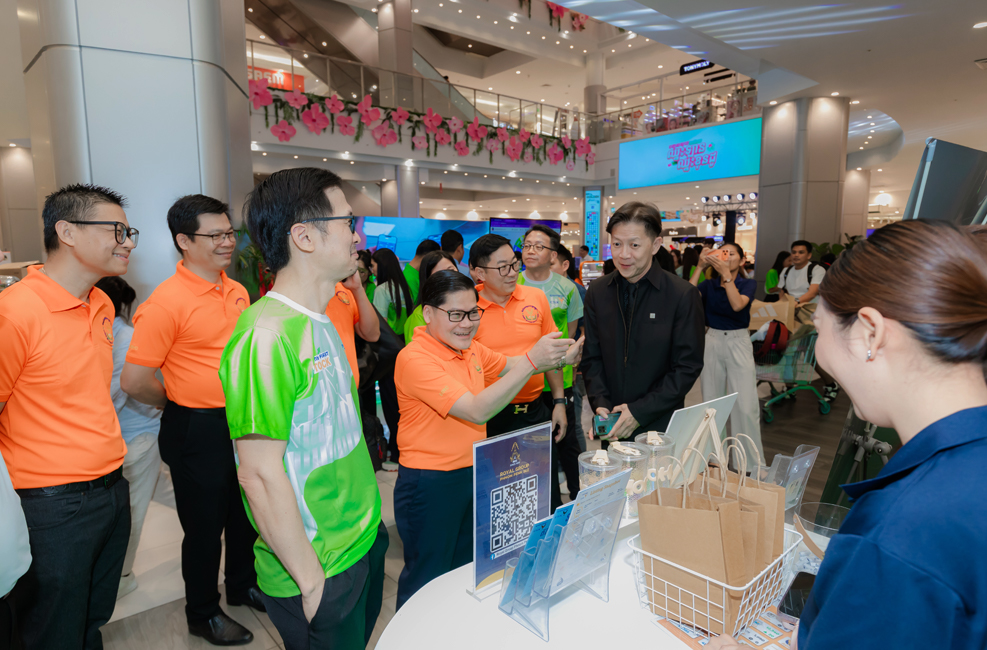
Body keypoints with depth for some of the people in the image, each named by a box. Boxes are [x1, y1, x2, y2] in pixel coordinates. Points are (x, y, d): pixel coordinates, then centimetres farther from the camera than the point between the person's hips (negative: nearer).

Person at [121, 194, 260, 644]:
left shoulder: (237, 292, 4)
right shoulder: (167, 301, -19)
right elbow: (134, 380, -18)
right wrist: (183, 405, -4)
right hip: (198, 432, -6)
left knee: (247, 514, 22)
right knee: (204, 527, 11)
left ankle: (242, 586, 45)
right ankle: (203, 615, 34)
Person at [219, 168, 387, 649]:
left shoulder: (320, 323, 5)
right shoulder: (267, 334, -25)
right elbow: (260, 473, -25)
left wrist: (366, 481, 15)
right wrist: (312, 581, -18)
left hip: (362, 540, 8)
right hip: (319, 571, -8)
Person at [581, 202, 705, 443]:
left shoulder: (684, 295, -10)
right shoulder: (597, 292, 1)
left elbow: (688, 367, -9)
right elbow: (592, 357, 5)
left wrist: (640, 411, -14)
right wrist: (600, 403, -10)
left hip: (660, 425, -3)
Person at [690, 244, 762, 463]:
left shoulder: (748, 284, 2)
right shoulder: (709, 285, 5)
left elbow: (738, 304, -19)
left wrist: (726, 273, -21)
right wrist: (700, 268, -15)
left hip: (738, 342, -2)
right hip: (712, 341, 2)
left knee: (746, 407, -6)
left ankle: (753, 464, 7)